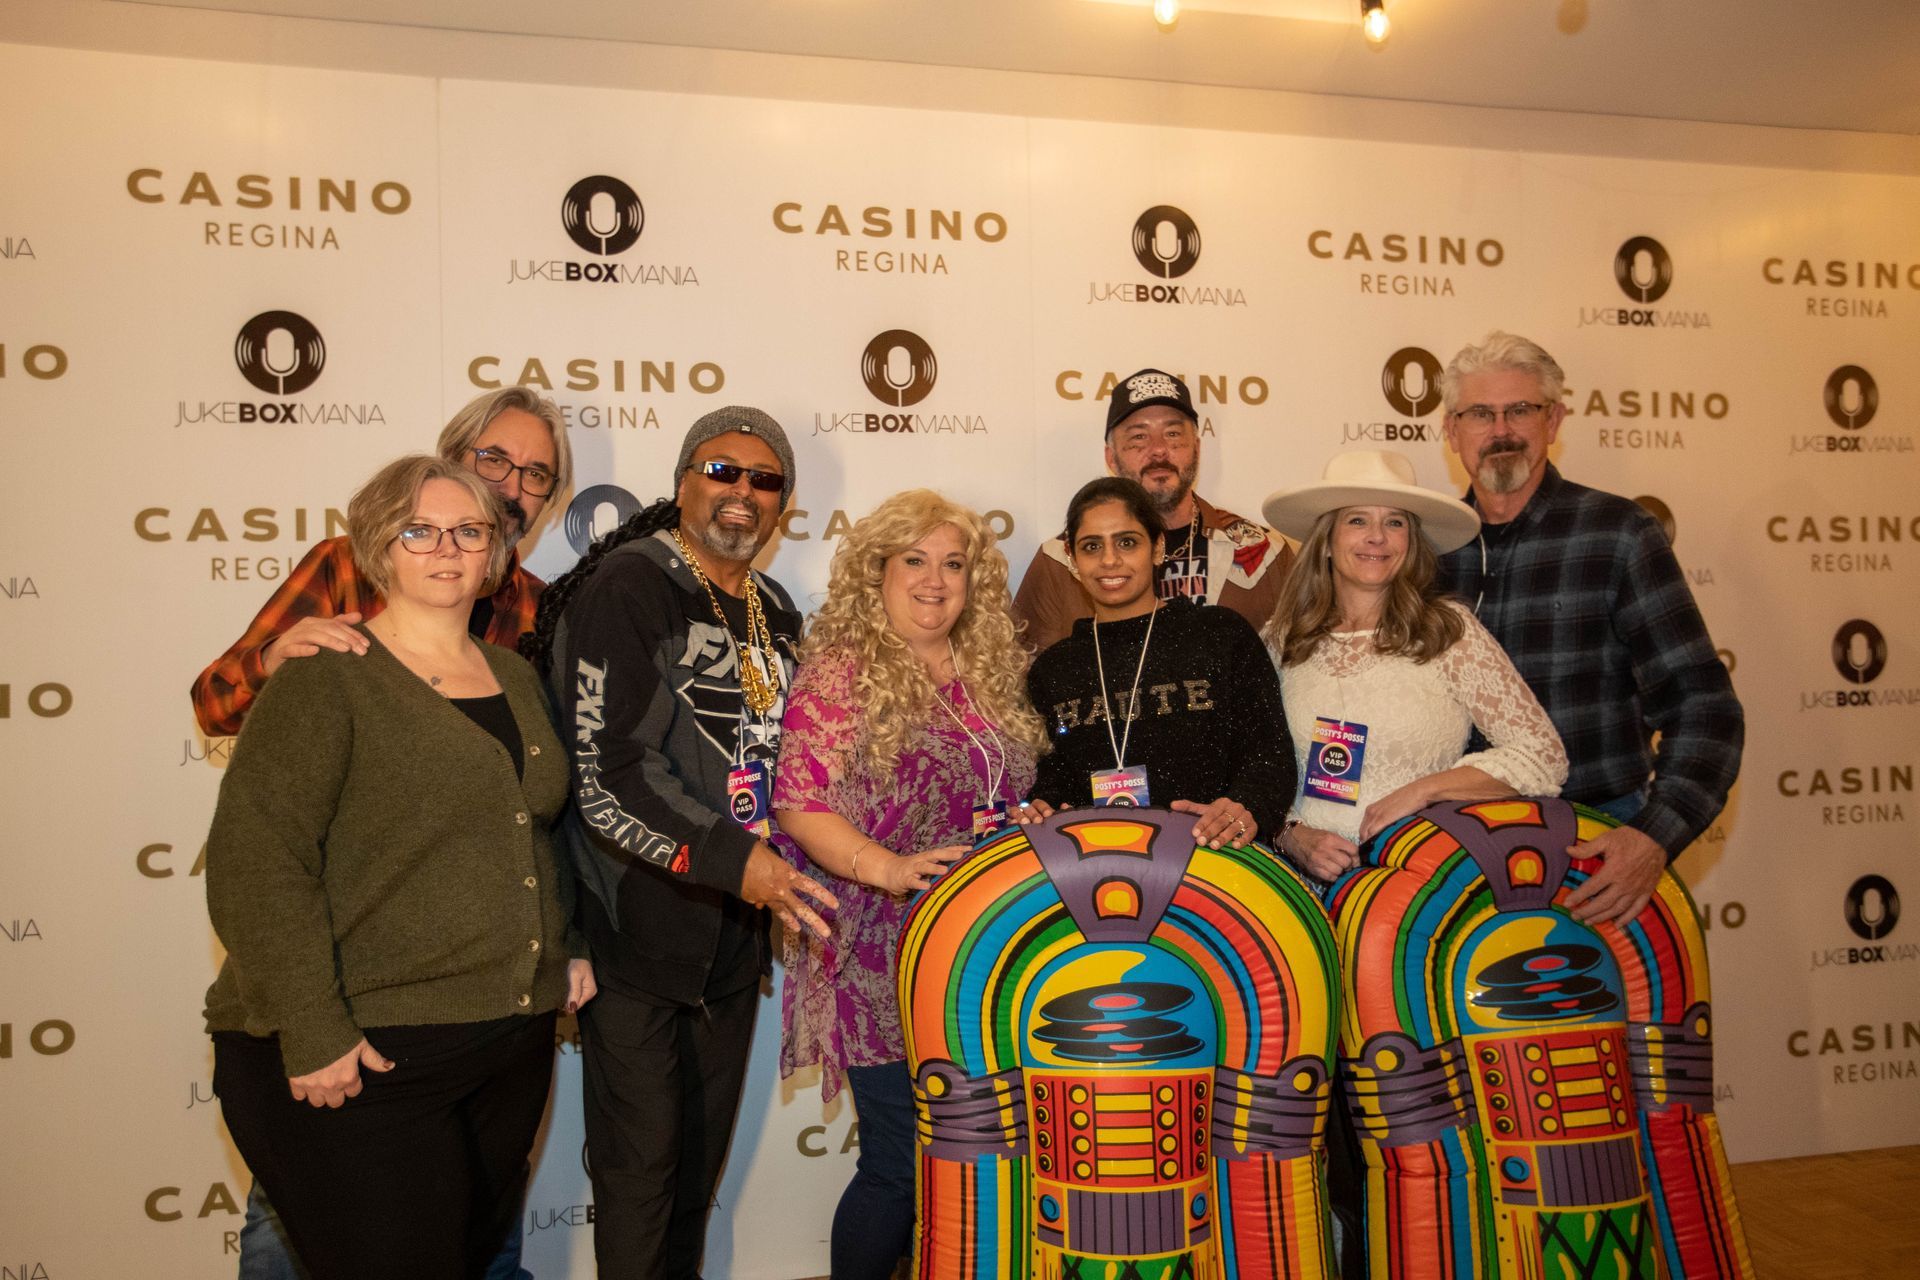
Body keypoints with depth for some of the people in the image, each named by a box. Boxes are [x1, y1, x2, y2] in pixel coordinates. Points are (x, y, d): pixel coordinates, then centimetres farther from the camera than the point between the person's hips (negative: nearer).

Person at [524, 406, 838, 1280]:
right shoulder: (627, 586, -12)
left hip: (733, 929, 7)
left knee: (704, 1149, 18)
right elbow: (603, 767, -21)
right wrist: (731, 858, -26)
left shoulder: (774, 612, 11)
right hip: (637, 924, -7)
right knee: (641, 1155, 2)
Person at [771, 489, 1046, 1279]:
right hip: (886, 961, -5)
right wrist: (888, 868, -25)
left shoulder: (991, 675, 13)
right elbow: (799, 806, -13)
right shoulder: (839, 675, -5)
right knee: (901, 1166, -1)